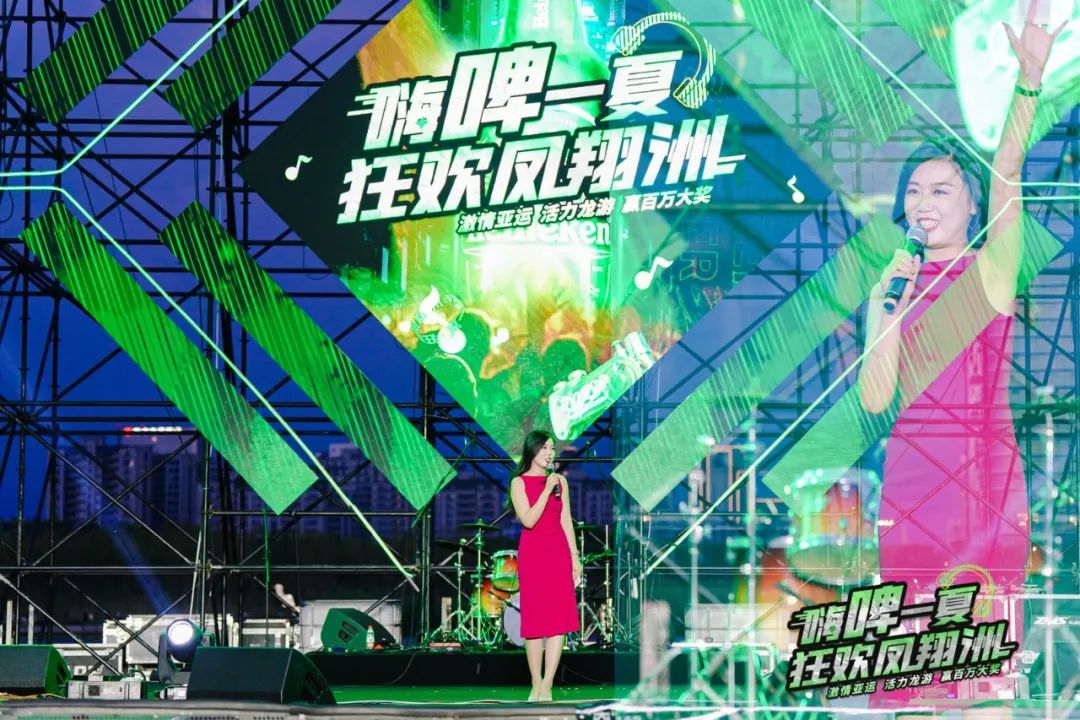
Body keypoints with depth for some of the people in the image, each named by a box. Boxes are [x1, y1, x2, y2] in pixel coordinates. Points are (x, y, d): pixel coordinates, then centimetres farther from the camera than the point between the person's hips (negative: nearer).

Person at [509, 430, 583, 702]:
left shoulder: (560, 481, 11)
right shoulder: (519, 483, -1)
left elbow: (565, 520, 13)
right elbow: (529, 520, -12)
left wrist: (575, 557, 8)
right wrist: (546, 490, -15)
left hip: (559, 553, 3)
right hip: (532, 554, -3)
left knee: (559, 620, -5)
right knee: (534, 620, -1)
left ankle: (547, 687, -6)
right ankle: (536, 685, 5)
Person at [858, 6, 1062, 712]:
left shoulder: (993, 270, 6)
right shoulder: (892, 286, 11)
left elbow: (1007, 176, -10)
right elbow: (874, 399, 4)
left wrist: (1030, 80, -25)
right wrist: (892, 317, -8)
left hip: (992, 470, -1)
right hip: (914, 470, 1)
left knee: (989, 634, -3)